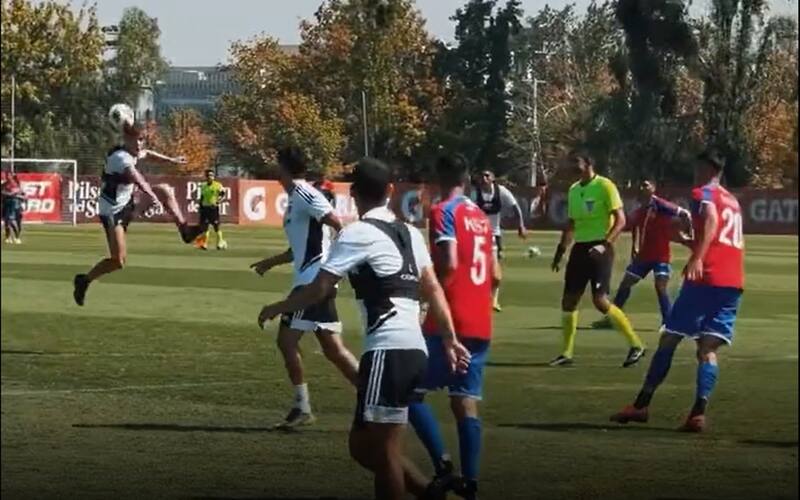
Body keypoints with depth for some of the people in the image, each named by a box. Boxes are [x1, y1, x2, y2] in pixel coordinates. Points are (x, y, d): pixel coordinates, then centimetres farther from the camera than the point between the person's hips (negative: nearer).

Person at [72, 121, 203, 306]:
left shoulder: (134, 152, 1)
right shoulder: (120, 157, -27)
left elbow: (148, 155, 27)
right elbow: (135, 176, -48)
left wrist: (171, 160, 34)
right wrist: (151, 194, -65)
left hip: (127, 204, 9)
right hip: (112, 211, -9)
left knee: (165, 190, 1)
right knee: (118, 261, -12)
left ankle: (184, 229, 6)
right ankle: (84, 280, 8)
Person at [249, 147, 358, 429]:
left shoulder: (304, 194, -10)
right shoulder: (297, 198, 19)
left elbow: (340, 225, -20)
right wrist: (270, 262, 38)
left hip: (313, 280, -9)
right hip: (313, 279, 9)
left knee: (287, 339, -6)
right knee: (333, 348, 7)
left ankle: (302, 408, -2)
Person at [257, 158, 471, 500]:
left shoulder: (358, 233, -5)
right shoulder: (409, 233, 17)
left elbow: (319, 290, -6)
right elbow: (433, 289, 17)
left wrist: (278, 308, 9)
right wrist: (450, 340, 20)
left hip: (389, 350, -8)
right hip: (413, 350, 8)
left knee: (381, 448, -5)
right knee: (364, 445, 16)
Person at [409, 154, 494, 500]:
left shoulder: (444, 212, -8)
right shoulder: (481, 217, 15)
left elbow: (448, 263, -20)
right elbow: (492, 271, 19)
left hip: (450, 322, -7)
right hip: (480, 325, 7)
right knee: (466, 403, 7)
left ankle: (442, 464, -13)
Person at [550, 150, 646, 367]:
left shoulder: (604, 186, -9)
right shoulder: (573, 190, 14)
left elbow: (620, 220, -14)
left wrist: (605, 244, -25)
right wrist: (560, 251, 17)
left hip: (599, 249, -7)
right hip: (580, 249, 8)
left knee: (600, 300, -14)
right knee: (569, 300, 5)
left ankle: (636, 345, -4)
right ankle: (567, 353, 14)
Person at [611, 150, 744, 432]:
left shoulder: (703, 193, 2)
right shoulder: (733, 202, 24)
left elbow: (711, 218, -20)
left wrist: (698, 258, -32)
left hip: (706, 276, -6)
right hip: (734, 282, 6)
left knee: (669, 339, 4)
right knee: (708, 348, 0)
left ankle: (641, 405, 7)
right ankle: (698, 413, -18)